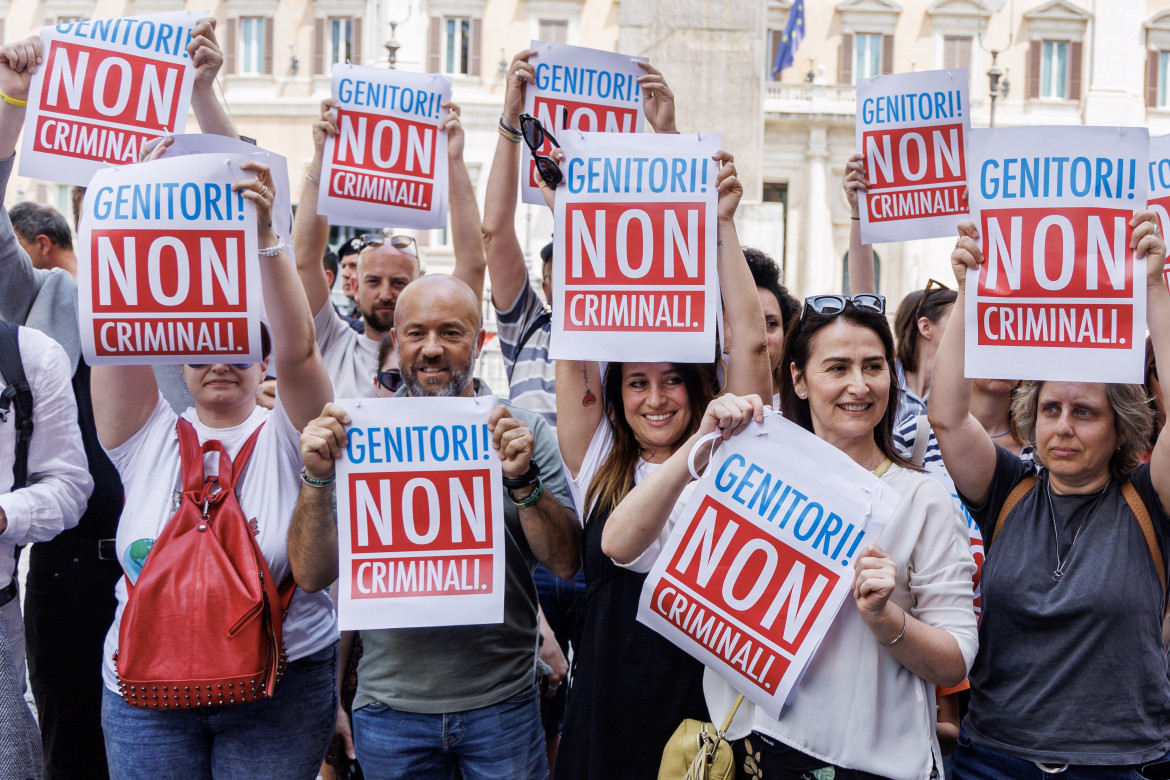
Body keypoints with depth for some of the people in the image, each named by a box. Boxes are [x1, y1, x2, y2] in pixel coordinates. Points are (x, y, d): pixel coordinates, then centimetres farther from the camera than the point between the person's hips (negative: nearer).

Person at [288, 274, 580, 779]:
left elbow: (565, 563, -6)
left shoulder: (525, 431, -1)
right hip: (391, 705, 0)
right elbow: (313, 575, -3)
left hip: (501, 703, 0)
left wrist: (523, 480, -22)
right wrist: (317, 477, -18)